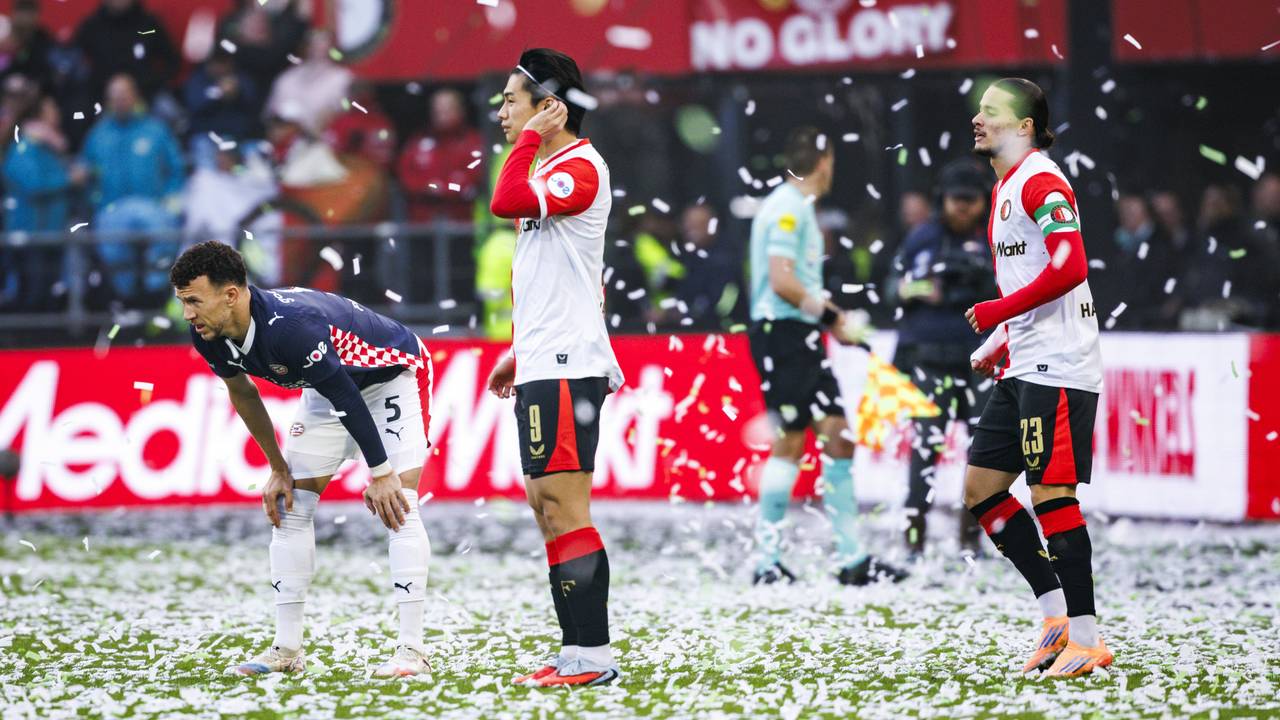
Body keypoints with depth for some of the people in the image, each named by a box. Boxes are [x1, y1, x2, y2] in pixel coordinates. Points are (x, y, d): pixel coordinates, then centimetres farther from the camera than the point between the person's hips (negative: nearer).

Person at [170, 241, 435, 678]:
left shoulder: (289, 327, -41)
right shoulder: (211, 337, -17)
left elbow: (347, 398, -32)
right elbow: (242, 394, 3)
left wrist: (380, 474, -25)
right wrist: (278, 470, 6)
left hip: (393, 375, -8)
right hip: (330, 387, 8)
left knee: (397, 505, -19)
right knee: (289, 506, 2)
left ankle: (411, 650, -20)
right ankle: (287, 649, 6)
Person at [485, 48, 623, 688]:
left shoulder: (580, 168, -11)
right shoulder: (547, 171, 20)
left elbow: (506, 203, -29)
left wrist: (531, 136, -16)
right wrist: (518, 355, 27)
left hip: (566, 370, -11)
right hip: (543, 368, 11)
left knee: (563, 507, -12)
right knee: (546, 506, 10)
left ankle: (593, 655, -12)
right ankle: (577, 652, 11)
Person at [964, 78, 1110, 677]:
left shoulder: (1040, 181, -12)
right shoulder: (1006, 187, 19)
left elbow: (1070, 266, -24)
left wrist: (999, 311, -18)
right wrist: (1001, 347, 19)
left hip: (1056, 369, -10)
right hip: (1023, 369, 10)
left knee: (1052, 494, -9)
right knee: (981, 488, 9)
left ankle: (1086, 640, -5)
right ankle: (1056, 615, 13)